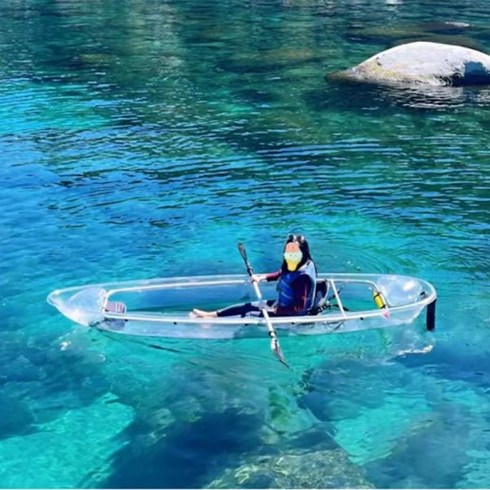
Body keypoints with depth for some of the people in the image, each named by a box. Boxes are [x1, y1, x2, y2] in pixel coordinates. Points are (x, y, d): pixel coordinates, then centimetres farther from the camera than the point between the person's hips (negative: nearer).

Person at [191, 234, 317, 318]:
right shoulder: (295, 267, -5)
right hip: (281, 304, 9)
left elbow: (299, 308, -32)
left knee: (250, 315, -7)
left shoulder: (303, 278, -32)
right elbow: (281, 274, 20)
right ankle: (210, 315, 16)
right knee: (248, 306, 10)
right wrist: (262, 277, 14)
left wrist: (275, 310, -31)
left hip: (292, 315, -9)